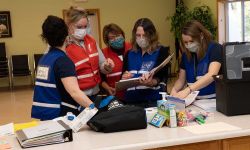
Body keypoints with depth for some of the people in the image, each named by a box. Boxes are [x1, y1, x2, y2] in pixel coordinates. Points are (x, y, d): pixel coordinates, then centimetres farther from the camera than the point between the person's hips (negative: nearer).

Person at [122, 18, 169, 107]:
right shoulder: (130, 54, 15)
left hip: (154, 101, -3)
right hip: (131, 100, 3)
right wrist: (125, 78, -6)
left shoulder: (161, 51, 3)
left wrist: (151, 82, -25)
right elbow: (123, 77, 16)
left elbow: (163, 78, -5)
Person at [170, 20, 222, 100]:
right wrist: (174, 90, -11)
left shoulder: (215, 48, -8)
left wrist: (188, 90, -35)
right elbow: (181, 79, 12)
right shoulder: (186, 54, 8)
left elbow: (212, 75, -23)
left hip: (214, 100, -5)